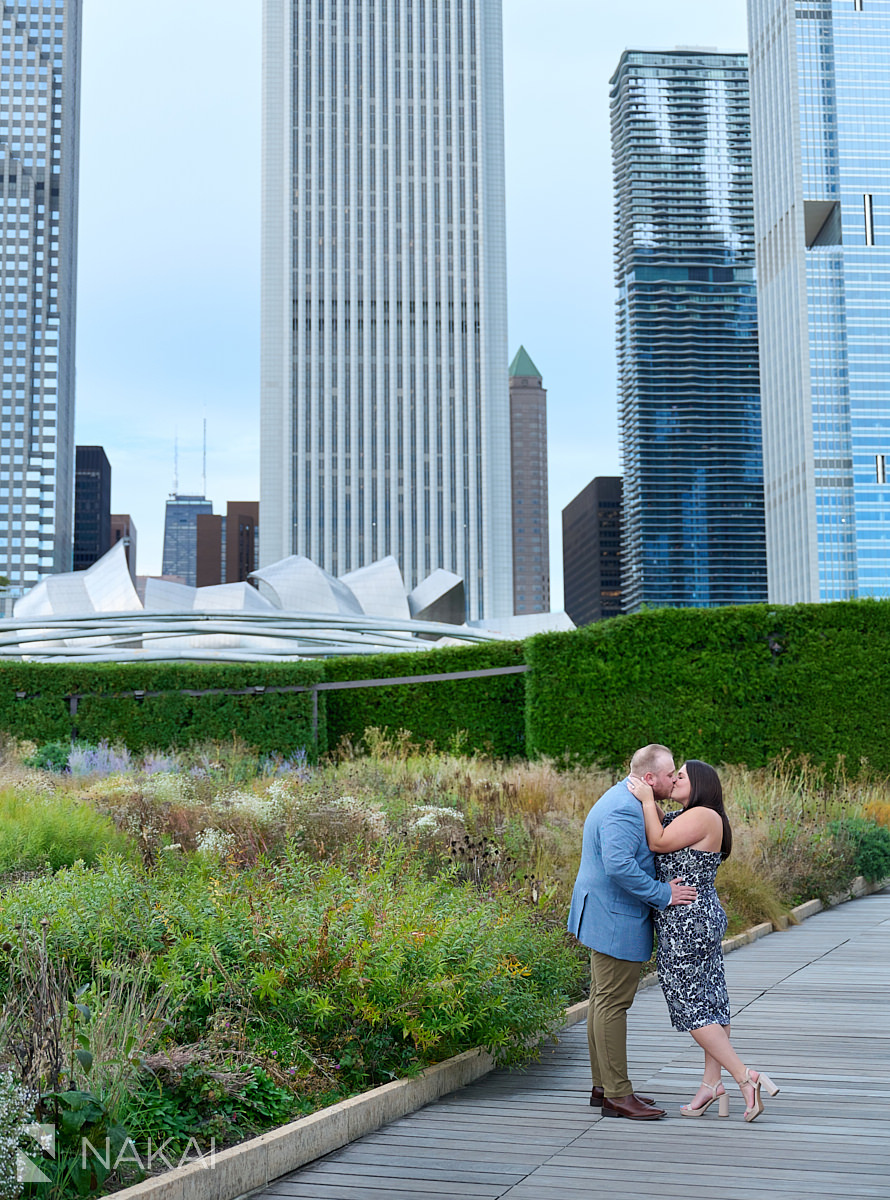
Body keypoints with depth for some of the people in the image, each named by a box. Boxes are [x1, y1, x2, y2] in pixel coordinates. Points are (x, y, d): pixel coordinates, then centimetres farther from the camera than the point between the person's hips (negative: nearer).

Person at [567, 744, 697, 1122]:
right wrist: (662, 894, -23)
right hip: (616, 920, -11)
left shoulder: (626, 801, 13)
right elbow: (619, 866, -31)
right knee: (612, 1003, -5)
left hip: (605, 917, 11)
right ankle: (616, 1094, 0)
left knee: (604, 1001, 15)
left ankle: (604, 1086, 24)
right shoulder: (624, 810, -21)